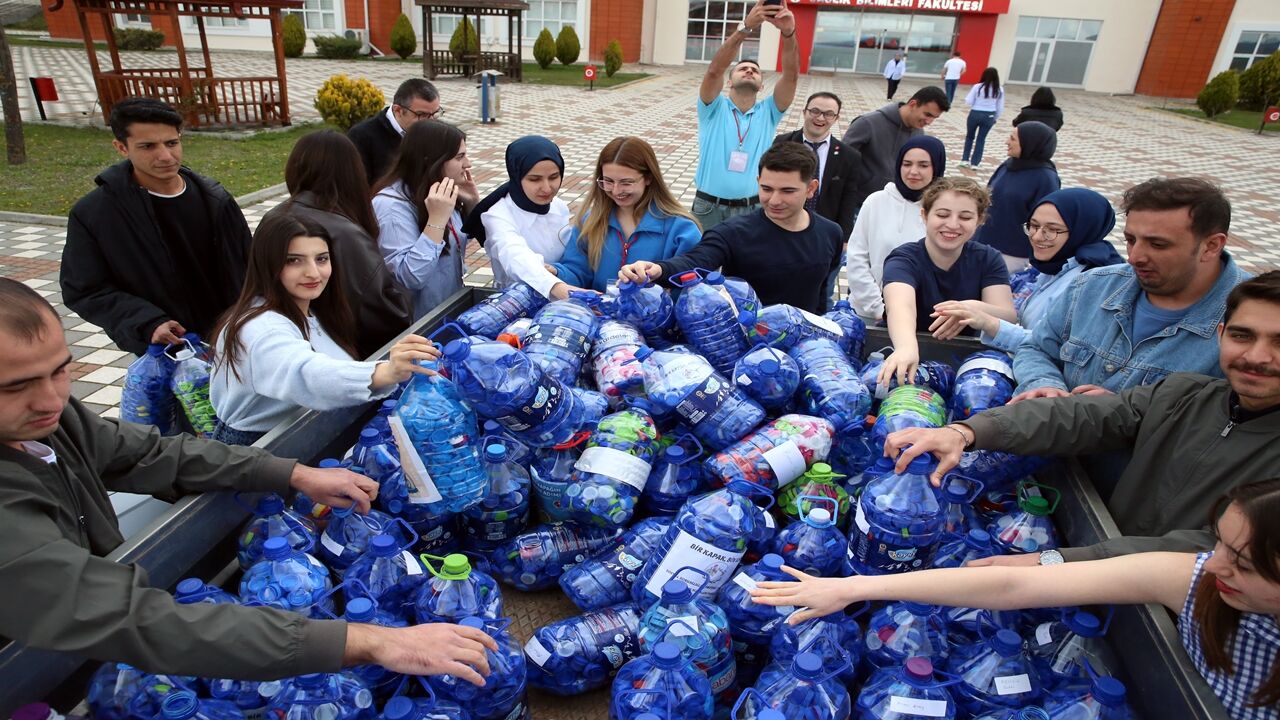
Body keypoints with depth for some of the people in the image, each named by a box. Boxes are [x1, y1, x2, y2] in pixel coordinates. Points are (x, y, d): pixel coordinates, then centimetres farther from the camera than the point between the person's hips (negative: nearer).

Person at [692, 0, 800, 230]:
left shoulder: (768, 112, 6)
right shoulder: (714, 108, 2)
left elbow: (791, 74, -9)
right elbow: (714, 70, -17)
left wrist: (788, 33, -28)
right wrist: (745, 28, -30)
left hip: (752, 210, 1)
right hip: (709, 207, -1)